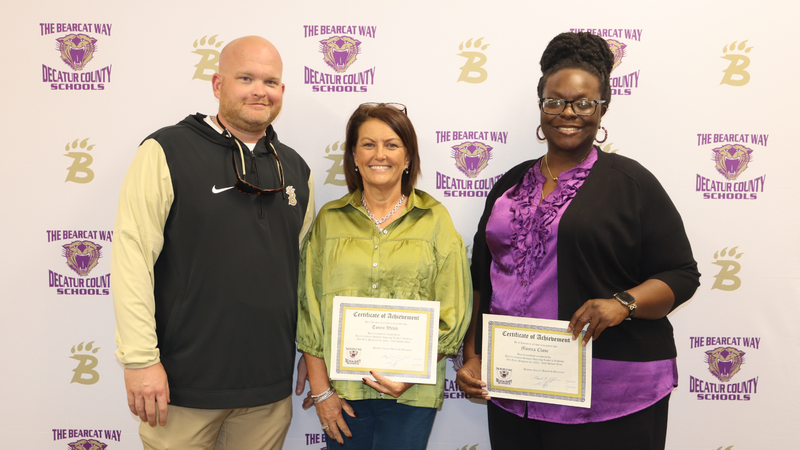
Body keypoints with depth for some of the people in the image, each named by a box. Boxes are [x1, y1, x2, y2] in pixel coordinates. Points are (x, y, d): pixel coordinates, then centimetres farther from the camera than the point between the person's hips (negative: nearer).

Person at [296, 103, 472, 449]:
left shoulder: (435, 219, 2)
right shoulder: (330, 219, 4)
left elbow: (453, 313, 0)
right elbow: (309, 309, 4)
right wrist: (321, 390, -1)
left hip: (411, 394, -1)